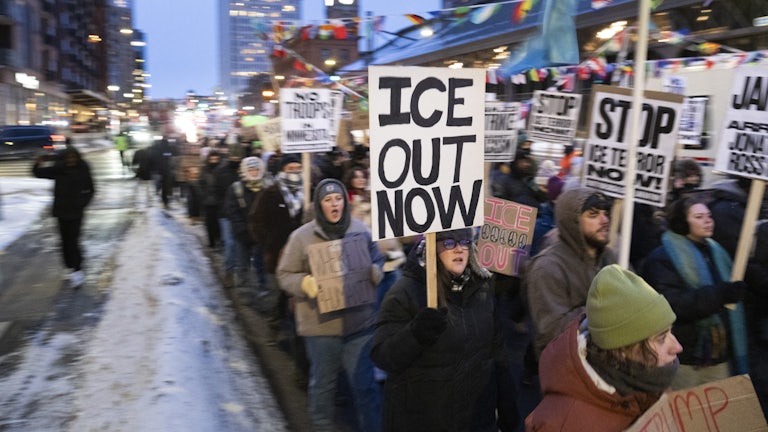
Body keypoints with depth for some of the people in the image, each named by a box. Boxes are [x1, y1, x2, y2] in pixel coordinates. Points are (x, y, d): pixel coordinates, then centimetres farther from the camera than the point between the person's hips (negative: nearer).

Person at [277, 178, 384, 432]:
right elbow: (285, 274, 1)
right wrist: (305, 283, -19)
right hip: (320, 325, 0)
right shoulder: (301, 236, -6)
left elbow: (378, 265, 11)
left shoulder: (361, 231, -1)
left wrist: (370, 273, -12)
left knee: (365, 383, 8)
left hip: (360, 322, 1)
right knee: (322, 385, 17)